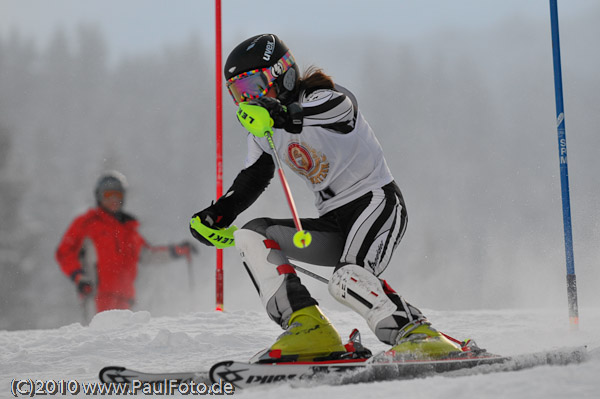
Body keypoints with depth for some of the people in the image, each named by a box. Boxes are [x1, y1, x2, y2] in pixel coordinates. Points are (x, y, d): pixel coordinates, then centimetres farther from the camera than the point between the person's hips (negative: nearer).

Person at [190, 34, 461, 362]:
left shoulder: (319, 97, -10)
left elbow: (341, 109, -35)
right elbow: (251, 180, 22)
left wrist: (289, 114, -54)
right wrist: (217, 215, 5)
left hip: (376, 202, -8)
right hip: (333, 222, 8)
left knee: (347, 280, -33)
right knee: (250, 236, -9)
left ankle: (420, 337, -24)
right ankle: (309, 328, -19)